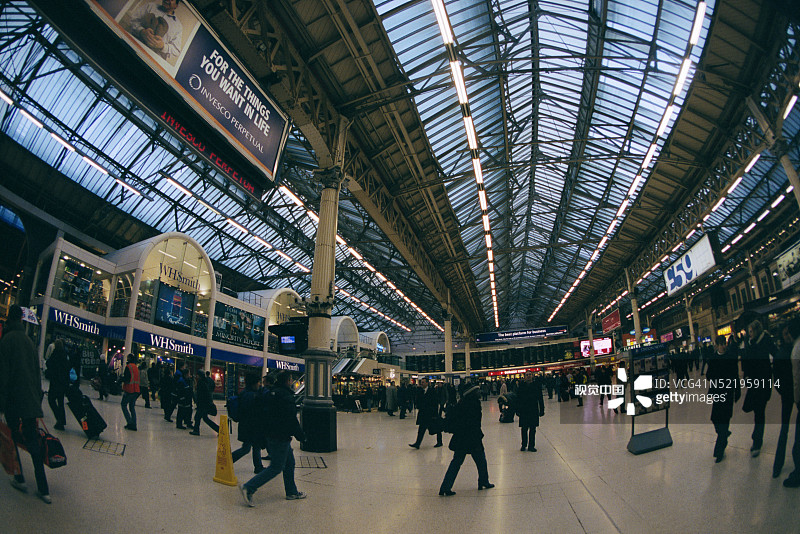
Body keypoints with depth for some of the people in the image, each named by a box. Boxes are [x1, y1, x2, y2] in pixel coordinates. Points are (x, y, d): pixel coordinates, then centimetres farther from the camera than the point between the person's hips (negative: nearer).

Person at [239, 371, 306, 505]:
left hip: (271, 434, 10)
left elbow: (266, 414, 16)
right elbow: (291, 419, -19)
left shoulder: (272, 393, 8)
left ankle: (292, 492, 26)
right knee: (276, 467, 0)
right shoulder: (286, 396, -20)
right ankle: (249, 487, 0)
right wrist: (301, 436, -9)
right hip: (281, 436, -10)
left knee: (289, 463, 18)